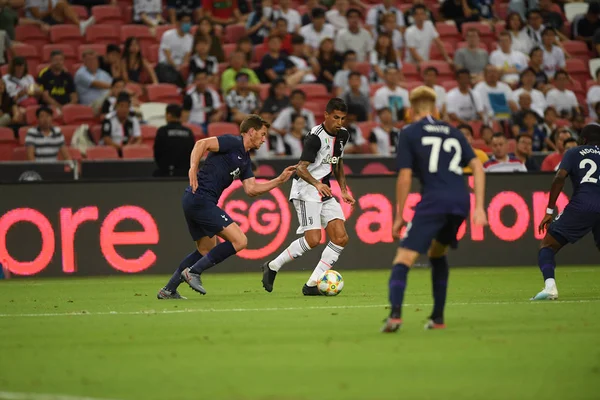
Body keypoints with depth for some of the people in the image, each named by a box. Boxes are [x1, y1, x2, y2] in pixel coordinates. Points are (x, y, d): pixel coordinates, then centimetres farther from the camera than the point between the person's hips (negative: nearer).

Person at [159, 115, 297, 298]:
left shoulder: (245, 160, 21)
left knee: (206, 250, 24)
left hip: (193, 201, 11)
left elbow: (251, 189, 18)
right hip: (200, 199, -11)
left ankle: (168, 290, 26)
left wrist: (279, 180, 15)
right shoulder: (233, 142, -7)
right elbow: (202, 144, -19)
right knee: (239, 241, -11)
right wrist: (193, 168, -31)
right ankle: (193, 272, -8)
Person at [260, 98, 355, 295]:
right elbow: (301, 168, -25)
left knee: (341, 238, -5)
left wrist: (343, 190, 17)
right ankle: (272, 267, -1)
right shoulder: (316, 137, -18)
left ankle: (312, 285, -3)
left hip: (325, 192, 8)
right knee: (313, 239, -19)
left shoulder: (342, 135, 8)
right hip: (306, 191, -8)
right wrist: (316, 184, -42)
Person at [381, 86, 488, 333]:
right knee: (437, 254, 27)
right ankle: (438, 318, 22)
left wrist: (399, 216, 6)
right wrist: (479, 208, 10)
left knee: (404, 258, -8)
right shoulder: (452, 132, 21)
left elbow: (405, 176, 0)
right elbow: (477, 167, 13)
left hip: (433, 201, -5)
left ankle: (395, 314, -31)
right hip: (461, 201, 5)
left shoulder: (409, 133, 8)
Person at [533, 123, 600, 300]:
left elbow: (559, 178, -1)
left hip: (581, 206, -3)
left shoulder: (574, 153, 14)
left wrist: (549, 211, 0)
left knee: (547, 245, 5)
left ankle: (550, 286, -21)